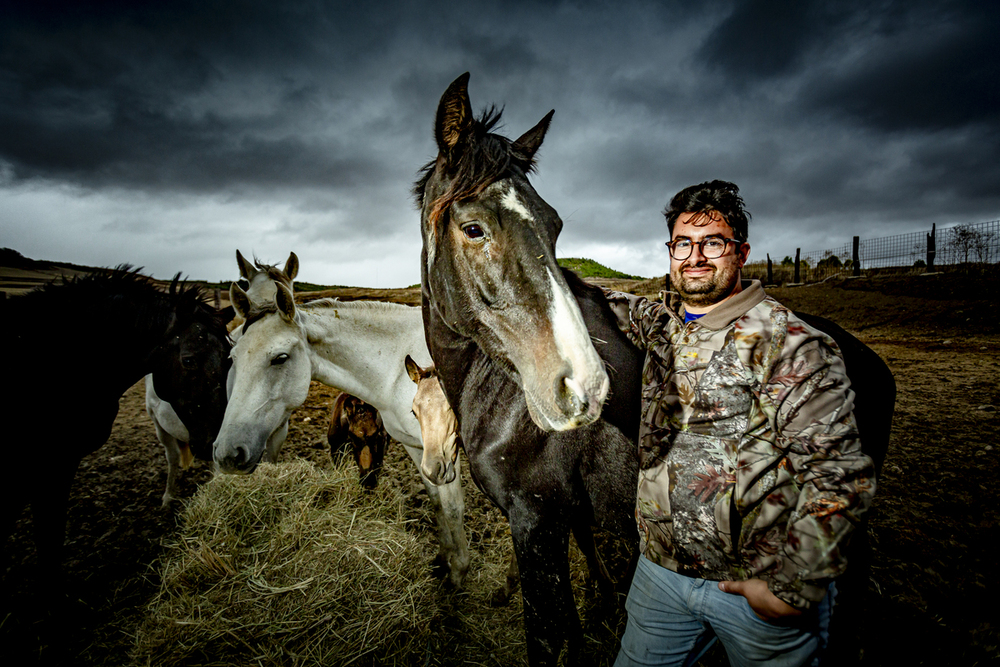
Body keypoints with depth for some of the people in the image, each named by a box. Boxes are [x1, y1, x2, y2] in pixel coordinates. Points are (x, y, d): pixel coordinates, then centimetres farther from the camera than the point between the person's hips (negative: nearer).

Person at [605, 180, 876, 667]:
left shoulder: (792, 346, -16)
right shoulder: (661, 326, 1)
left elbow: (840, 478, -16)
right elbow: (610, 305, 20)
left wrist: (793, 586, -17)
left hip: (759, 589, -5)